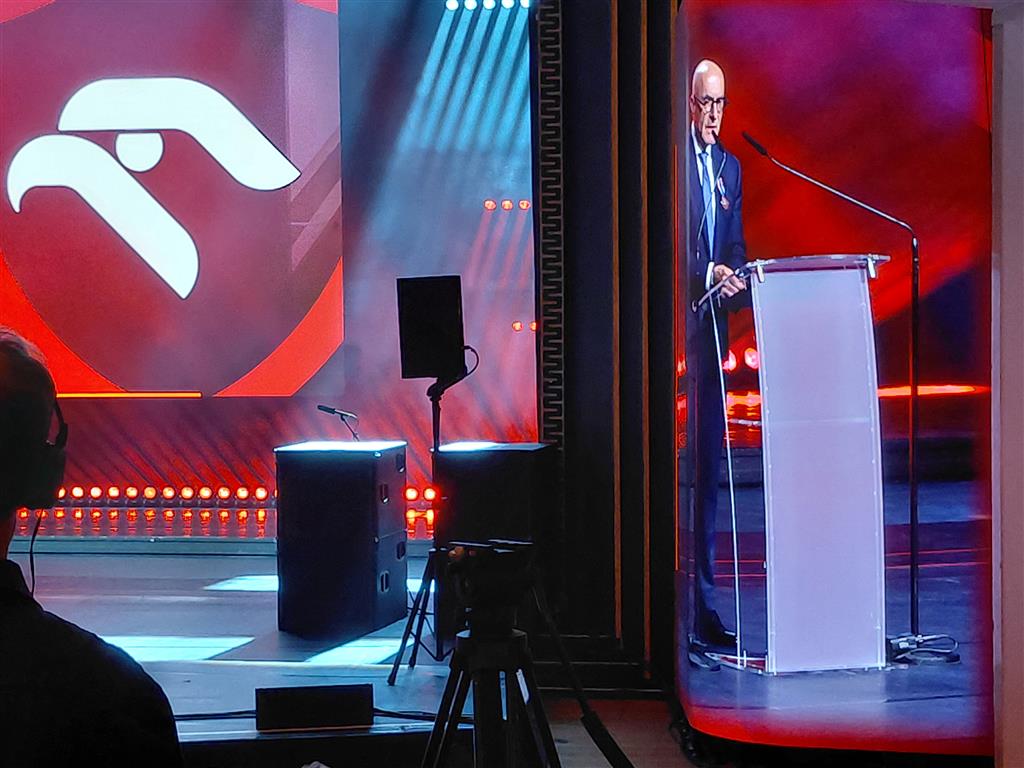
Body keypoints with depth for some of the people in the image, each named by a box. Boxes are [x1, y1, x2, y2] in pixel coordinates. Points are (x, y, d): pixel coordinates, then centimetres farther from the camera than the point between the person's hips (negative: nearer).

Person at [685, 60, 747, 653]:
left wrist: (736, 278, -3)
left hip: (713, 325, 7)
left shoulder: (731, 167, 18)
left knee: (711, 462, 8)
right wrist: (709, 272, -21)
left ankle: (706, 608, 15)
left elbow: (735, 245, 17)